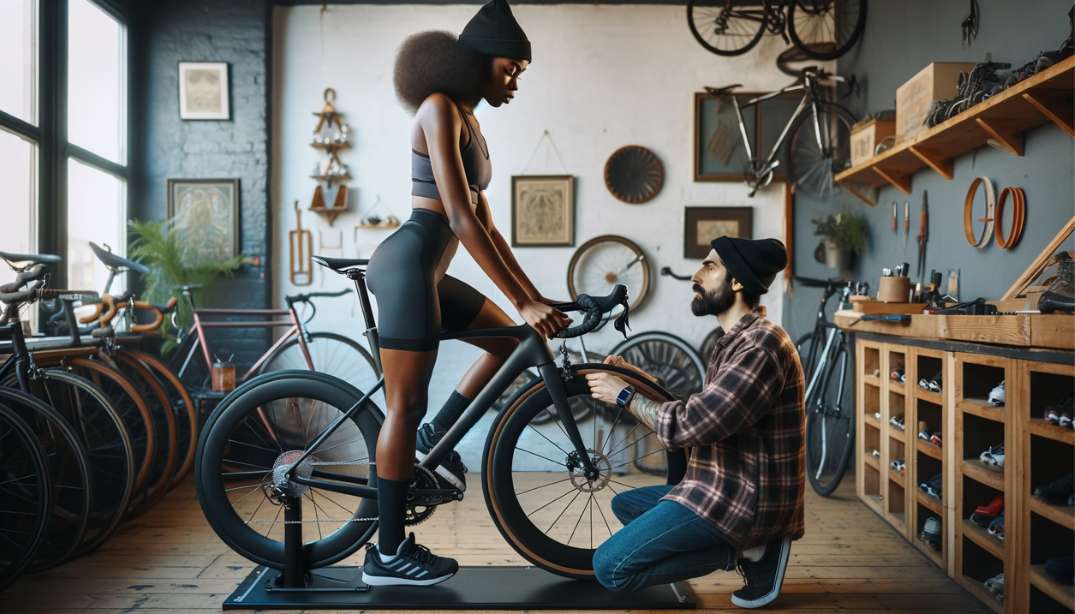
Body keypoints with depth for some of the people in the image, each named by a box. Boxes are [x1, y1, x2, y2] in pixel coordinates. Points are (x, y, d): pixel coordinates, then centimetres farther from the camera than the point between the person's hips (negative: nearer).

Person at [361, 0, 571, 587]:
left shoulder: (468, 123, 18)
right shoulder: (440, 109, -11)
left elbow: (485, 225, 17)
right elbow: (460, 219, -20)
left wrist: (536, 297, 12)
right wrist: (524, 301, -20)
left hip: (426, 270, 10)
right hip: (407, 264, -10)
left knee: (511, 340, 15)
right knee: (406, 405, -4)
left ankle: (436, 437, 18)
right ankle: (389, 554, 8)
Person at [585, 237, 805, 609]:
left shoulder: (761, 344, -19)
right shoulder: (738, 341, 15)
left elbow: (688, 425, -25)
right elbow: (697, 413, 16)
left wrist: (624, 395, -10)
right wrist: (636, 377, 8)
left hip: (744, 499, -10)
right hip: (729, 489, 10)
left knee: (611, 567, -14)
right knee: (624, 504, 24)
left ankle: (745, 550, -5)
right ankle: (750, 544, 9)